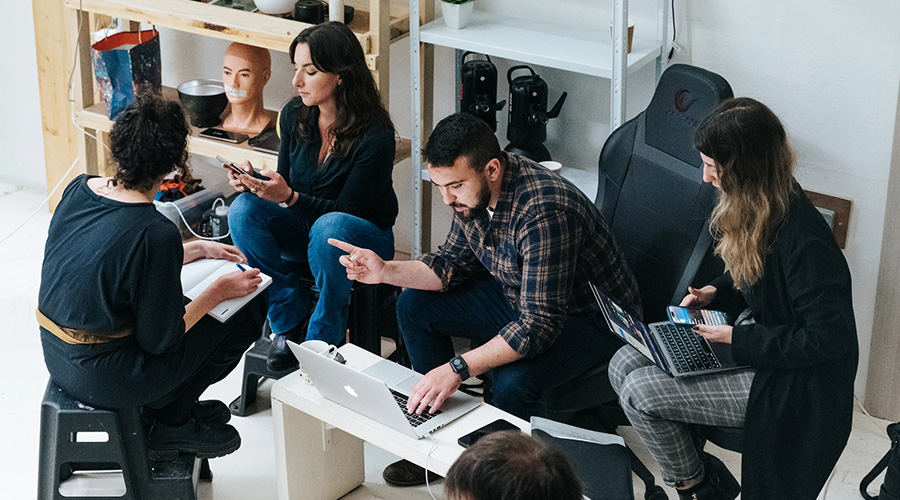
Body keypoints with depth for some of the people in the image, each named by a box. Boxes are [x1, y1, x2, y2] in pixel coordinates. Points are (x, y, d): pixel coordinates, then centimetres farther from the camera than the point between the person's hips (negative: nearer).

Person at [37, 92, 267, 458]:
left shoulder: (78, 189, -4)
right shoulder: (156, 233, -28)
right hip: (107, 380, -8)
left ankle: (172, 406, 25)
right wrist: (219, 291, -6)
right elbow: (160, 340, -19)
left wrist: (197, 250, 19)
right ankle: (170, 420, 13)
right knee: (250, 304, 3)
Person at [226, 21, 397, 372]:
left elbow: (347, 210, -20)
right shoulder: (294, 115, -6)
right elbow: (285, 183, 5)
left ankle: (323, 339, -18)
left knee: (329, 227, -39)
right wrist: (254, 182, -17)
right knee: (243, 209, -22)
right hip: (304, 227, 5)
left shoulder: (375, 136, -23)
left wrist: (290, 197, -33)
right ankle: (290, 317, -11)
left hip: (364, 238, -5)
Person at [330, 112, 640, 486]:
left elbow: (539, 325, -37)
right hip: (519, 297, 9)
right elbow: (452, 264, 4)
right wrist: (387, 271, -14)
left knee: (514, 382, -35)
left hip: (592, 318, -8)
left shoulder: (544, 213, -36)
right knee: (414, 305, 2)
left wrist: (457, 368, -42)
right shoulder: (470, 190, -9)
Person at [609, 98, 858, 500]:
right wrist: (716, 293, 0)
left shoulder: (804, 240, -30)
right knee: (624, 364, -1)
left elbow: (828, 339, -25)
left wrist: (738, 339, -21)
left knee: (639, 392, -18)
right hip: (760, 342, 10)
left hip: (794, 383, -10)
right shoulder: (758, 207, -1)